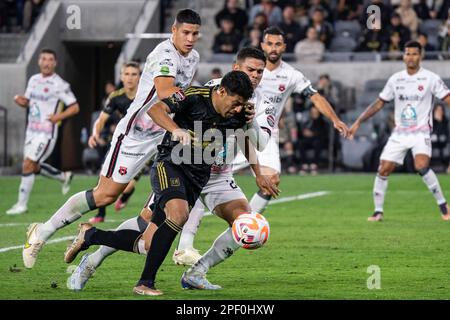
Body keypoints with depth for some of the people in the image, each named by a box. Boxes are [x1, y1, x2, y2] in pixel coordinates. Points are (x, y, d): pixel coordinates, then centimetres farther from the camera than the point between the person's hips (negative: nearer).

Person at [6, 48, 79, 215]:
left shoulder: (60, 85, -11)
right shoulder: (33, 80, 9)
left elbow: (75, 107, -7)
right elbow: (27, 101, 20)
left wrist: (59, 116, -23)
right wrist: (20, 100, -4)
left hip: (47, 133, -7)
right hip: (32, 131, 7)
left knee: (28, 164, -14)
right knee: (35, 167, 15)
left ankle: (22, 204, -6)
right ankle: (64, 177, 40)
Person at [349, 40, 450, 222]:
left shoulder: (430, 78, -5)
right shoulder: (395, 79, 6)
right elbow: (379, 104, 13)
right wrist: (359, 122, 8)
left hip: (421, 132, -4)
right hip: (399, 134, 4)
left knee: (421, 166, -27)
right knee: (383, 170, -3)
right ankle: (378, 211, 11)